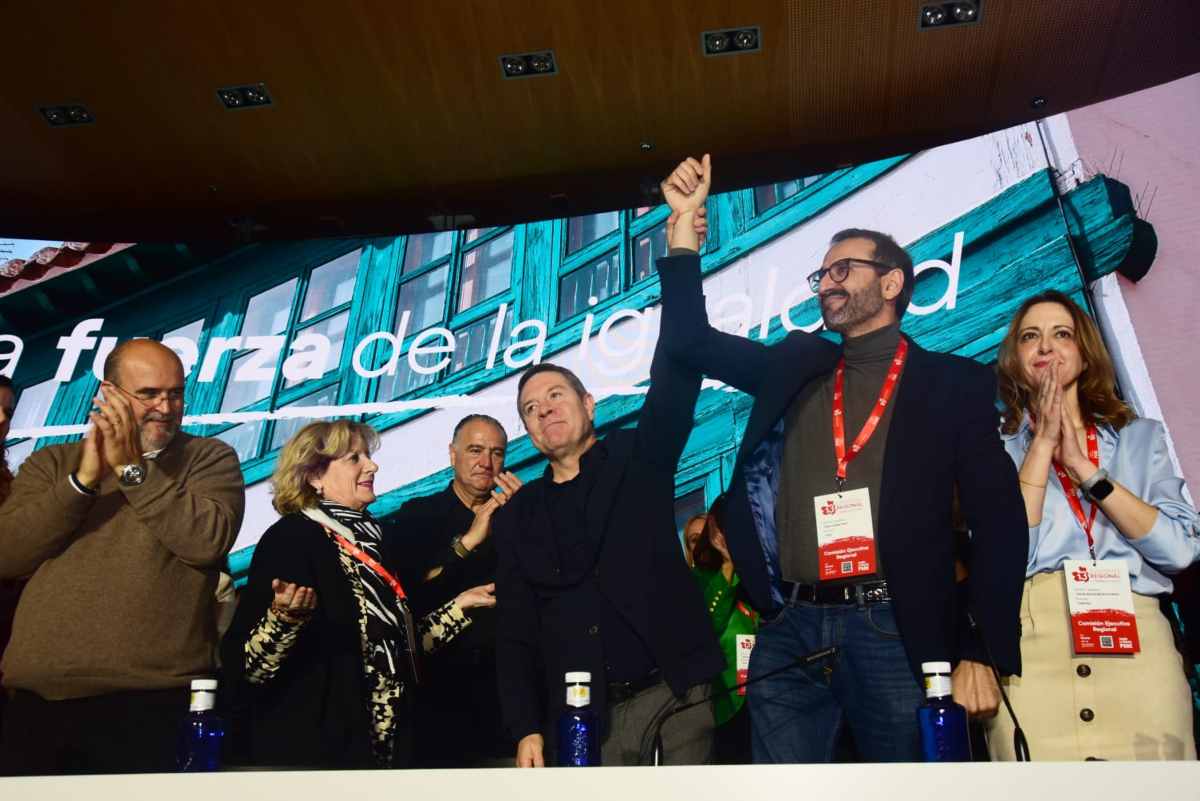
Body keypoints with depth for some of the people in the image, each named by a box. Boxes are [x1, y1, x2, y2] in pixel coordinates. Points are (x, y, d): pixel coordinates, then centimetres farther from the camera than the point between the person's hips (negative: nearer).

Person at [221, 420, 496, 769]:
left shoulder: (371, 538, 8)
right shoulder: (290, 539, -13)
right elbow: (246, 667, -18)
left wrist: (459, 605, 9)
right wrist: (284, 617, -35)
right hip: (308, 748, -7)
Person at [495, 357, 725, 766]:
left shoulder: (637, 458, 4)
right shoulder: (518, 515, 9)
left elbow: (674, 380, -12)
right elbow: (514, 631, 7)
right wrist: (526, 728, -1)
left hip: (675, 696, -2)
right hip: (582, 716, 2)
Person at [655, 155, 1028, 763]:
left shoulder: (953, 382, 6)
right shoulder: (794, 365, 16)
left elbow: (998, 521, 1)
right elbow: (692, 341, 14)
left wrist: (983, 654, -6)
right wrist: (685, 227, 7)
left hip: (895, 631, -2)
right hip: (789, 632, 3)